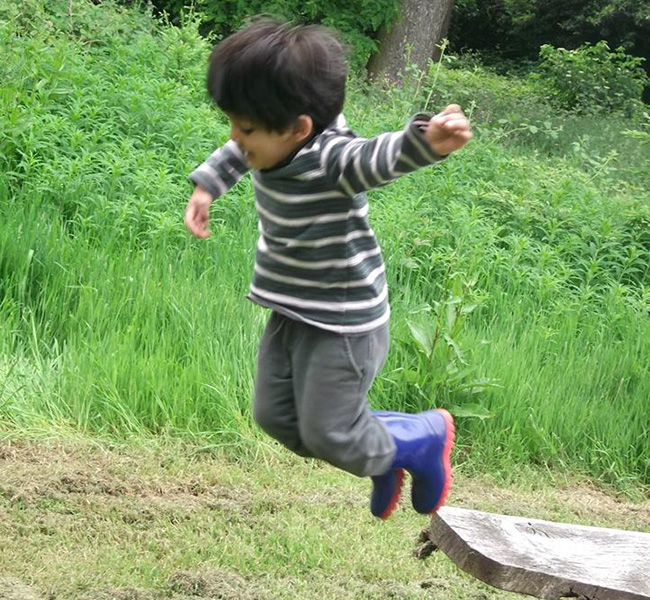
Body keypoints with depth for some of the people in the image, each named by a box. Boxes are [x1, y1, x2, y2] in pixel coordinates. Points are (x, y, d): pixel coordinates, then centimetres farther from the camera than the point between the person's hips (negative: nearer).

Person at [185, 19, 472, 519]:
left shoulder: (332, 159, -30)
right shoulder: (273, 142, -6)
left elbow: (381, 157, -52)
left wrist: (426, 140, -71)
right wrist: (207, 185, 22)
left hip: (343, 323, -9)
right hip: (291, 314, 9)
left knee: (328, 435, 1)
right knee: (275, 417, 16)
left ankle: (425, 437, 27)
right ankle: (384, 447, 35)